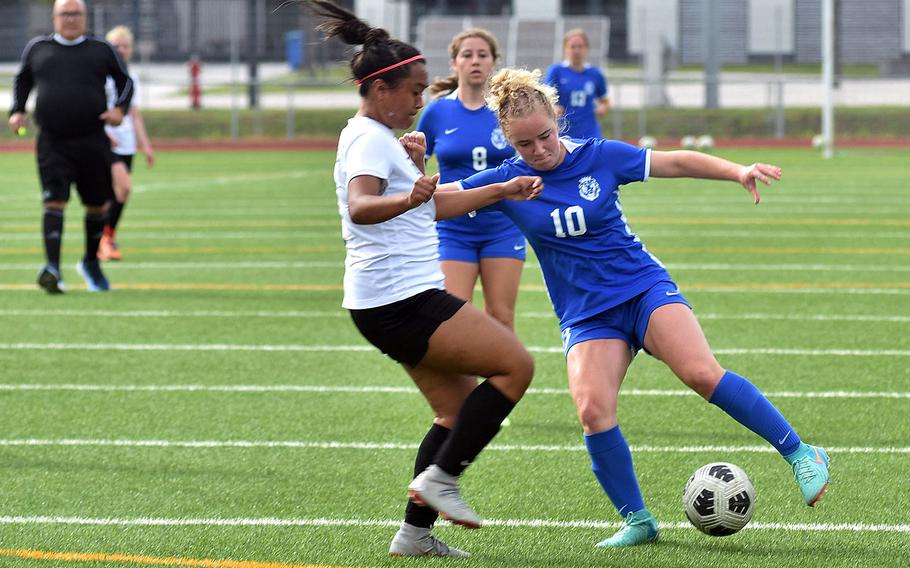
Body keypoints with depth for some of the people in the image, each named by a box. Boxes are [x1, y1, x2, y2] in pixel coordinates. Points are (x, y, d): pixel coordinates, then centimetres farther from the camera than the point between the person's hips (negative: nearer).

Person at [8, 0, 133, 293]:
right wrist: (17, 111, 9)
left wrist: (120, 109, -1)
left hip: (92, 142, 1)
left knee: (97, 206, 10)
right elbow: (22, 81, 24)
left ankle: (91, 263, 32)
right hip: (52, 144, -1)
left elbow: (125, 81, 17)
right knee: (54, 202, -16)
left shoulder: (101, 50, 7)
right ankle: (52, 268, -23)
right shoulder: (37, 48, 10)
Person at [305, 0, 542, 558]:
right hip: (401, 298, -10)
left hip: (394, 302, 10)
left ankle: (416, 531, 10)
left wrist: (502, 191, 28)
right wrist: (407, 199, -52)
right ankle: (440, 479, -8)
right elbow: (360, 205, -33)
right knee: (515, 365, -9)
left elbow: (433, 206, 29)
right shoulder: (372, 140, -14)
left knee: (459, 409, 12)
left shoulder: (376, 138, 18)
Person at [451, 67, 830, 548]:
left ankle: (801, 455, -13)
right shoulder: (505, 182, -2)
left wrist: (738, 172, -7)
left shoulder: (598, 157, -3)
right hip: (585, 316, 1)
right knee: (593, 410, -23)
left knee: (701, 372, -24)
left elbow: (675, 163, 4)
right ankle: (637, 521, -6)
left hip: (644, 288, -1)